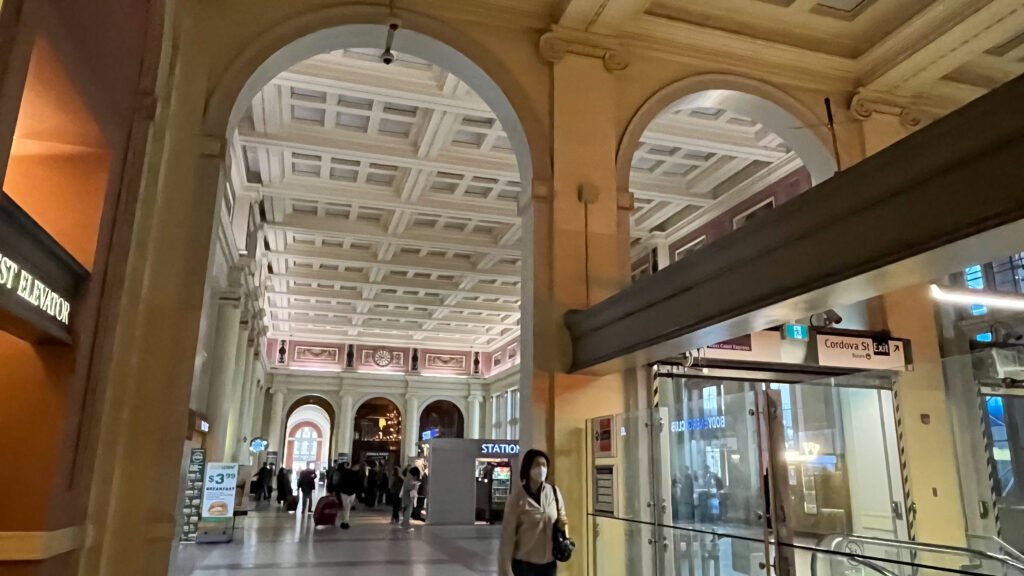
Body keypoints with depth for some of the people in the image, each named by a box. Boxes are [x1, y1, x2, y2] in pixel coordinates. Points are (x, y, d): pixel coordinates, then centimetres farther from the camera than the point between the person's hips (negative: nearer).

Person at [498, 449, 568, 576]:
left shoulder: (554, 493, -1)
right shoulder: (517, 498, -12)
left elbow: (562, 517, 14)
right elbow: (507, 537, -11)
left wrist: (563, 527, -9)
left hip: (549, 563, 4)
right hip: (524, 564, -4)